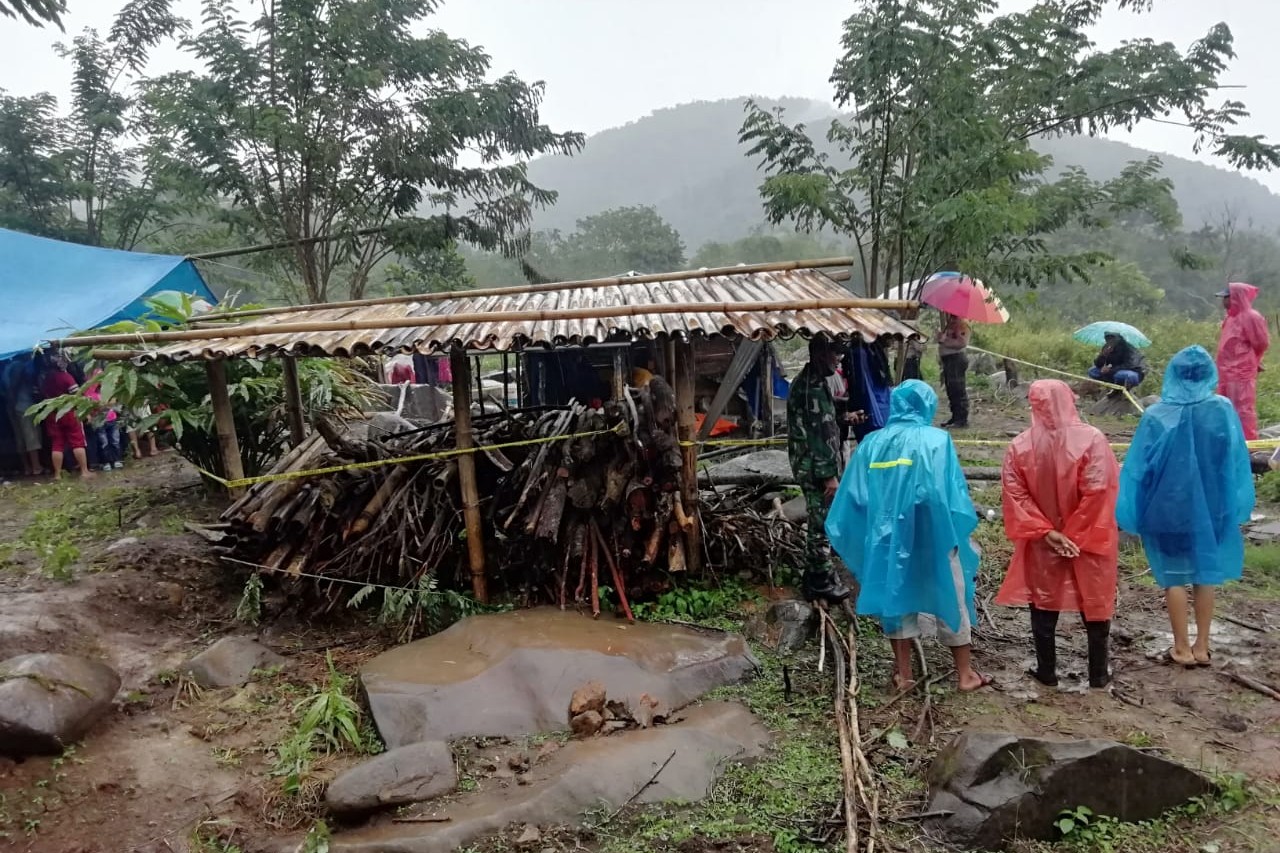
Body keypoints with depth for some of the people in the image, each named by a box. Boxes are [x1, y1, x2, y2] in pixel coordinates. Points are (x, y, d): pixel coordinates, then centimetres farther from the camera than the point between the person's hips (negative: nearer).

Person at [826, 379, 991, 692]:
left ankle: (903, 674, 22)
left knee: (897, 596, 15)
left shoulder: (871, 443, 0)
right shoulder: (937, 440, -9)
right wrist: (961, 532, -1)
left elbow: (853, 498, 1)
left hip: (888, 537, 3)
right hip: (933, 538, -2)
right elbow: (952, 494, -12)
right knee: (951, 601, 12)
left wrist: (848, 540, 12)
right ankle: (965, 674, 22)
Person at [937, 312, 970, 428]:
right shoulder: (949, 324, 19)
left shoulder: (962, 324, -11)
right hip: (948, 359, 10)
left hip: (956, 359, -10)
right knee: (951, 390, 13)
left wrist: (945, 341, -20)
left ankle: (963, 419, -7)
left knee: (958, 390, -9)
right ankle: (955, 418, 20)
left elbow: (962, 342, -23)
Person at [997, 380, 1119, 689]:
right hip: (1089, 542, -1)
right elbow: (1099, 491, -20)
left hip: (1041, 545, 1)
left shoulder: (1019, 446, -9)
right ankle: (1098, 673, 26)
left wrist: (1044, 531, -11)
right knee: (1095, 605, 15)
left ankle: (1047, 672, 24)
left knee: (1044, 606, 15)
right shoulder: (1092, 439, -16)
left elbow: (1015, 494, -12)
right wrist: (1076, 535, -12)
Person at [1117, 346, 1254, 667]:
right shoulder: (1223, 410, -10)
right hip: (1210, 504, 3)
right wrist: (1235, 505, 9)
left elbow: (1140, 466, -10)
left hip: (1169, 506, -2)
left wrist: (1129, 510, 0)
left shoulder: (1157, 416, -16)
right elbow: (1236, 462, -2)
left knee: (1174, 575, 11)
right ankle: (1202, 646, 24)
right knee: (1206, 572, 16)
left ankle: (1183, 649, 18)